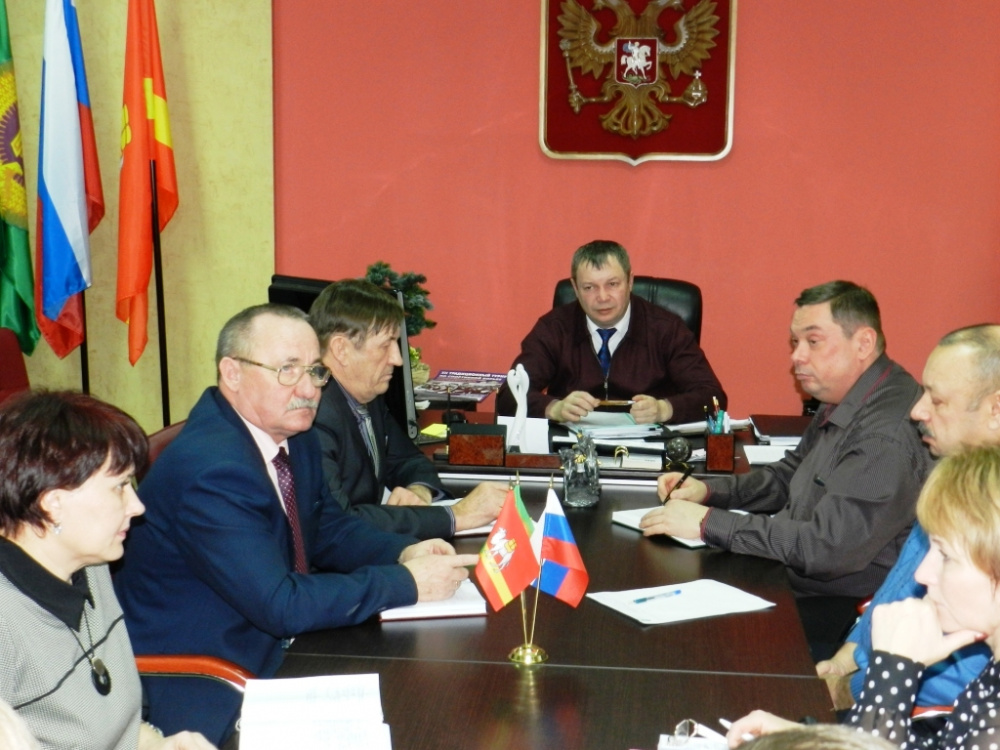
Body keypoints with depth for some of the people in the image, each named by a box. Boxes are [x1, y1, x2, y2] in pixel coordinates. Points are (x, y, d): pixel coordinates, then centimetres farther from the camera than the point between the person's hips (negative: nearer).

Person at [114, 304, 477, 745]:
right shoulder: (210, 469, -25)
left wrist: (403, 552, -5)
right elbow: (281, 606, -27)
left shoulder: (294, 437, 2)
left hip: (270, 649, 8)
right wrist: (406, 583, -20)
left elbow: (329, 529, 15)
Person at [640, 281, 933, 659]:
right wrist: (707, 490, 4)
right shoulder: (842, 405, 8)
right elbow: (788, 475, 21)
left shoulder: (888, 434, -24)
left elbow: (828, 547, -29)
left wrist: (708, 523, -24)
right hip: (795, 580, 9)